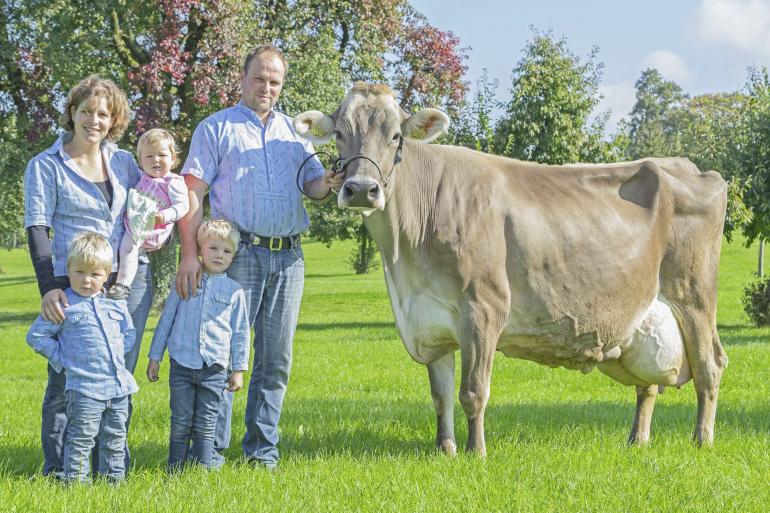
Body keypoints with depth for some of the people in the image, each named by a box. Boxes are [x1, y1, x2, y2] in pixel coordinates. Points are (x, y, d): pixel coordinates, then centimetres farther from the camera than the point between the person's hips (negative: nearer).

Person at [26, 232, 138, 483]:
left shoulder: (115, 303, 8)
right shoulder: (63, 305, -6)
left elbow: (129, 333, 20)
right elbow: (36, 336, -3)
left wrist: (116, 355, 5)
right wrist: (62, 359, -7)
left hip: (119, 385, 5)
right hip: (84, 388, -5)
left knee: (115, 438, 14)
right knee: (81, 439, -3)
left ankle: (114, 478, 25)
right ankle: (76, 480, 4)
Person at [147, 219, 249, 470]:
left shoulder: (234, 291, 5)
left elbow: (240, 333, 10)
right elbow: (166, 320, 12)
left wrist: (239, 369, 6)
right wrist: (155, 357, 11)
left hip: (214, 367, 0)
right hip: (182, 364, 0)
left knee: (206, 423, 4)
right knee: (181, 421, 3)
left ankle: (202, 466, 10)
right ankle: (176, 466, 11)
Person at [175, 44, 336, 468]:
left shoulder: (294, 132, 20)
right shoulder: (216, 129, 6)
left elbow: (313, 182, 14)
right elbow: (192, 193, -2)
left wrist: (325, 185, -13)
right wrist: (190, 254, -13)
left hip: (288, 257, 4)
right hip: (238, 254, -4)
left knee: (276, 358, 6)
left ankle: (262, 449, 12)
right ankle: (211, 449, -1)